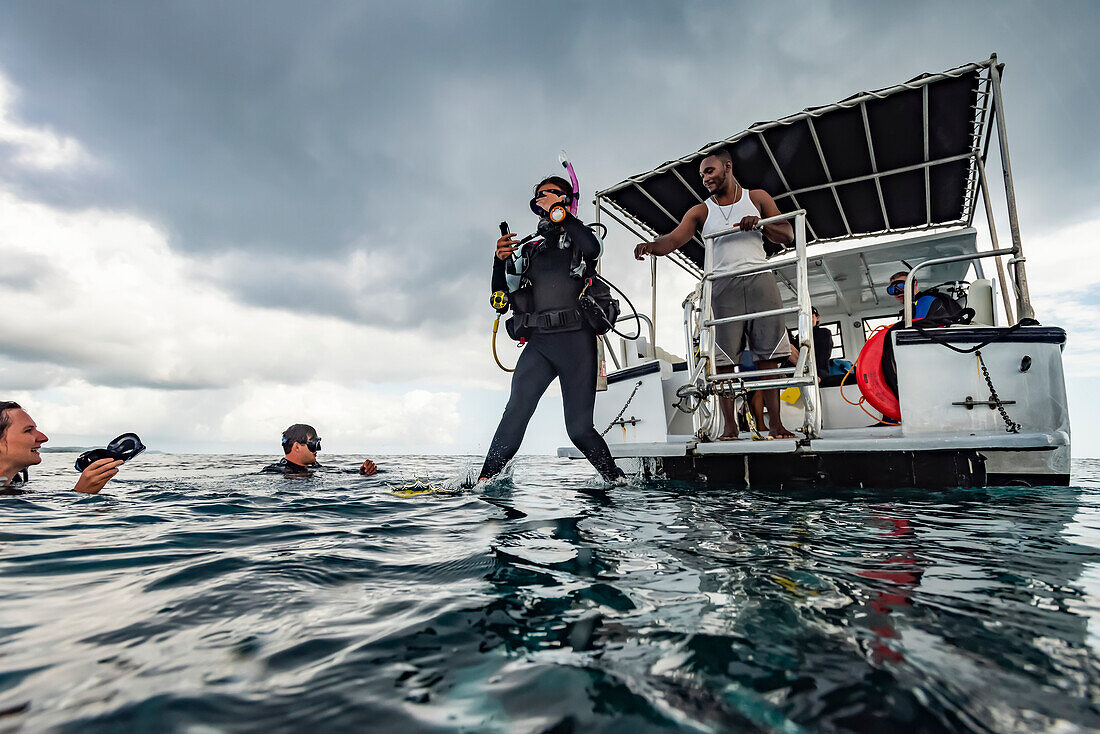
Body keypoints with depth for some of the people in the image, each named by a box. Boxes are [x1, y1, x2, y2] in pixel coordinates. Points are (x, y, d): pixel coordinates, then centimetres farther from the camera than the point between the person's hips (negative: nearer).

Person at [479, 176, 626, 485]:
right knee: (515, 412, -16)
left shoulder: (576, 237, 12)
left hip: (575, 341, -3)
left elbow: (592, 248, -16)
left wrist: (558, 210, -6)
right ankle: (484, 480, -15)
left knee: (579, 428, -3)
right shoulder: (529, 249, 23)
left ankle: (616, 480, 16)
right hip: (538, 342, 3)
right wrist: (501, 261, 1)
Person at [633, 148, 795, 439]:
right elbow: (673, 240, -4)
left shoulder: (757, 197, 16)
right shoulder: (700, 211, 13)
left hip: (759, 281, 1)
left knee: (767, 355, -4)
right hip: (722, 286, 0)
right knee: (723, 356, -7)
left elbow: (788, 236, 13)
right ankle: (730, 425, -2)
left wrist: (759, 223, -6)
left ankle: (776, 424, 1)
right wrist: (651, 245, -26)